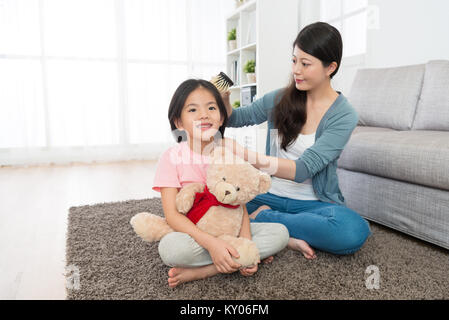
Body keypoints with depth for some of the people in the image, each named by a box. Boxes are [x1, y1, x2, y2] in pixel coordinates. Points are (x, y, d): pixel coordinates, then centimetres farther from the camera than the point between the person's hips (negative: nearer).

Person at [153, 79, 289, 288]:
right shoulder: (172, 157, -10)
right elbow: (172, 214, -18)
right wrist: (211, 243, -32)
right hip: (192, 233, -4)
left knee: (280, 232, -16)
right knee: (170, 247, -36)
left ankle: (200, 271, -21)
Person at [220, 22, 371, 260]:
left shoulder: (344, 116, -10)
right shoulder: (280, 99, 2)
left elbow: (302, 170, -22)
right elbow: (234, 119, 16)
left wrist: (244, 155, -34)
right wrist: (223, 100, -8)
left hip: (313, 203, -1)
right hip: (271, 196, 2)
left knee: (355, 232, -34)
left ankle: (260, 218, -17)